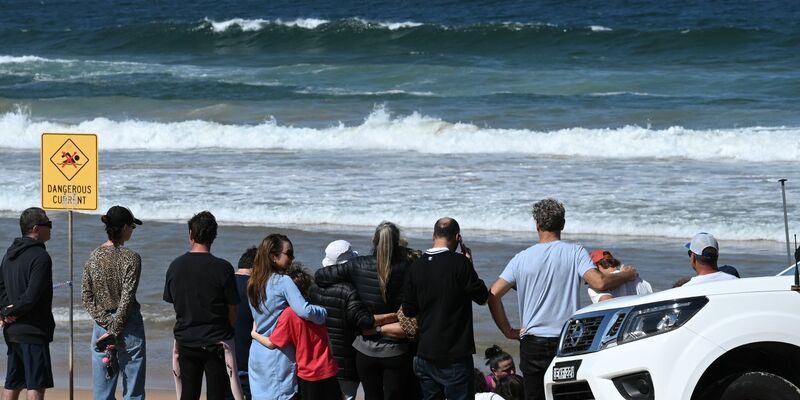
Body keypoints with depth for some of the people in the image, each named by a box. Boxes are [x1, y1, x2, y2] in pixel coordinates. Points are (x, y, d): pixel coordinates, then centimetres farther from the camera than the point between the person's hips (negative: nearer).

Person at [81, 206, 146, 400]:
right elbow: (127, 298, -15)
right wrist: (115, 331, -11)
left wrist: (107, 323, -4)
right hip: (128, 326, -4)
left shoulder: (94, 256, 3)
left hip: (101, 325, 5)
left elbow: (86, 296, 0)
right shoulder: (131, 258, -11)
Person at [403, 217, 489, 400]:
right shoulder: (459, 263, -13)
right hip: (455, 356, -5)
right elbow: (482, 297, -7)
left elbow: (408, 310, 9)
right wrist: (469, 266, 4)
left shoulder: (416, 266, 4)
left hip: (425, 355, 5)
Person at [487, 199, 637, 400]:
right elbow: (600, 283, -17)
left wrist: (508, 331, 4)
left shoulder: (522, 258, 2)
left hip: (532, 344, 1)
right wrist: (626, 276, 2)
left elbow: (493, 295, -4)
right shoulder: (575, 253, -4)